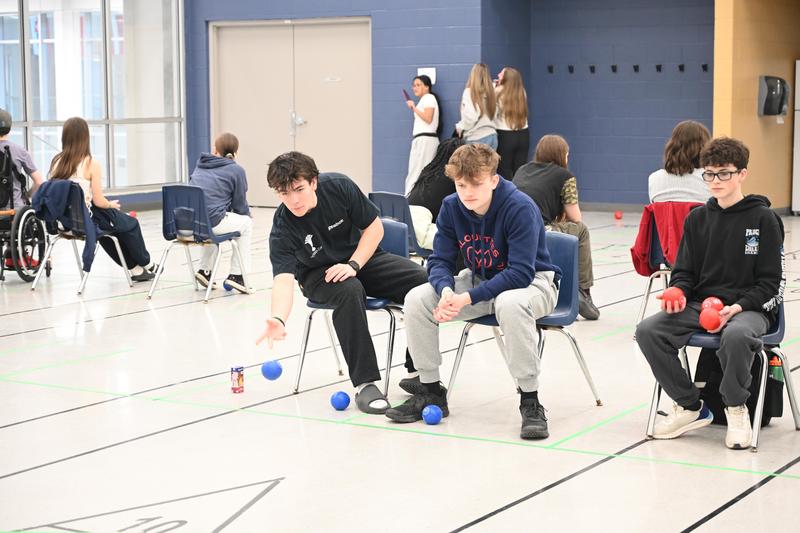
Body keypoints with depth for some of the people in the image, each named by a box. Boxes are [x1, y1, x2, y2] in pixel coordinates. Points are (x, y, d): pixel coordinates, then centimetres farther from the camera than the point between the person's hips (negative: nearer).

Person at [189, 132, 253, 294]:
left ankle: (204, 269, 30)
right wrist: (248, 214, 30)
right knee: (246, 223, 20)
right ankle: (236, 274, 14)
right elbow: (240, 206, 7)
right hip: (211, 222, -6)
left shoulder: (200, 165, 21)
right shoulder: (236, 170, 4)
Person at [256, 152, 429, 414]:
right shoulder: (282, 228, -24)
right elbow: (284, 278, -36)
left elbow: (375, 227, -8)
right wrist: (278, 319, -56)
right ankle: (365, 383, -33)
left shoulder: (339, 186, -20)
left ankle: (417, 372, -12)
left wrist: (353, 265, -21)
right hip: (319, 275, -2)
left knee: (421, 281, -23)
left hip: (362, 257, 2)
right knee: (349, 291, -39)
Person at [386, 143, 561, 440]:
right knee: (417, 300, -13)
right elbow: (440, 260, -4)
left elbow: (521, 272, -30)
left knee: (510, 304, -41)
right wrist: (446, 290, -29)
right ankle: (431, 392, 1)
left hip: (532, 282, -6)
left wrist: (467, 299, -35)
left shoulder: (521, 208, -26)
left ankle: (530, 402, -29)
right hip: (480, 280, 6)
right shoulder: (451, 208, -8)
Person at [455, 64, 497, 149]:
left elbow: (470, 117, -13)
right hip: (492, 136, 5)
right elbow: (493, 114, 3)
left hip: (476, 138, -5)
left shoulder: (469, 92, -8)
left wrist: (460, 127, 3)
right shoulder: (490, 92, 6)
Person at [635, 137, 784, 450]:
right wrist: (677, 292, -9)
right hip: (701, 304, 5)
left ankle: (736, 408, -12)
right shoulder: (698, 218, 11)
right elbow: (684, 271, 15)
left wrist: (737, 307, -19)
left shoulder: (763, 218, -2)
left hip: (749, 307, -5)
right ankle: (689, 407, -5)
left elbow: (770, 282, -3)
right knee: (648, 331, -21)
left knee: (736, 335, -40)